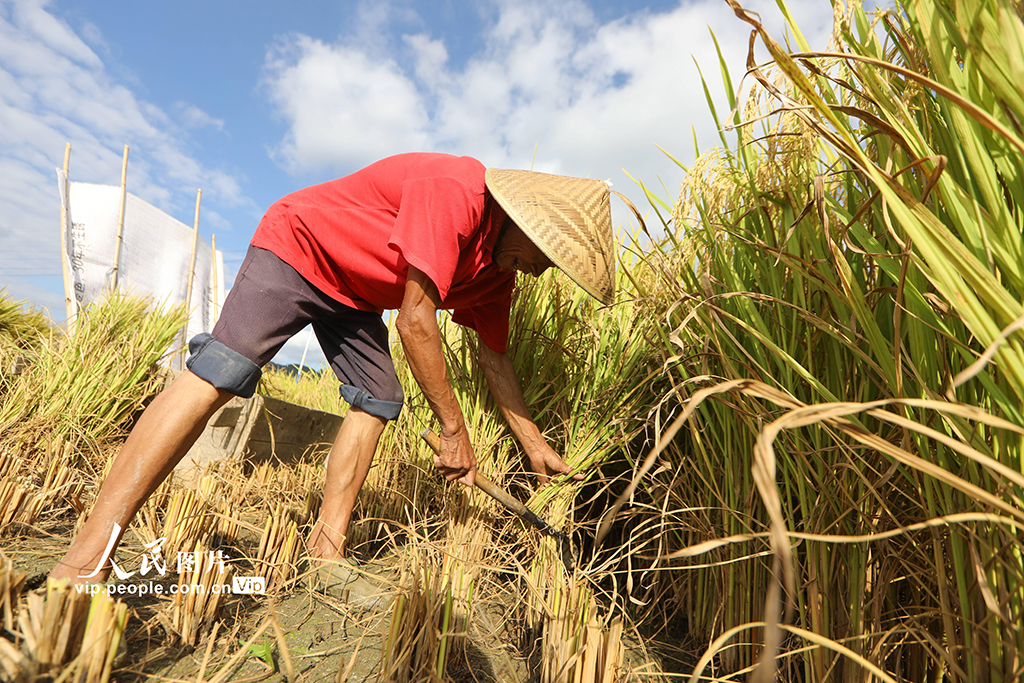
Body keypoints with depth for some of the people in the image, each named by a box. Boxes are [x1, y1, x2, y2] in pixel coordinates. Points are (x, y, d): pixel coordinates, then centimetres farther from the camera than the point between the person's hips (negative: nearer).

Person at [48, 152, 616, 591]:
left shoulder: (498, 268, -4)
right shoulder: (454, 193, -31)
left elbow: (494, 357, 2)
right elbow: (415, 322, -34)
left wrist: (535, 447, 4)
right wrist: (454, 429, -25)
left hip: (353, 295, 8)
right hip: (297, 247, -8)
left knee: (378, 401, -3)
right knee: (218, 372, -20)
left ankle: (327, 547, 5)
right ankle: (82, 564, -14)